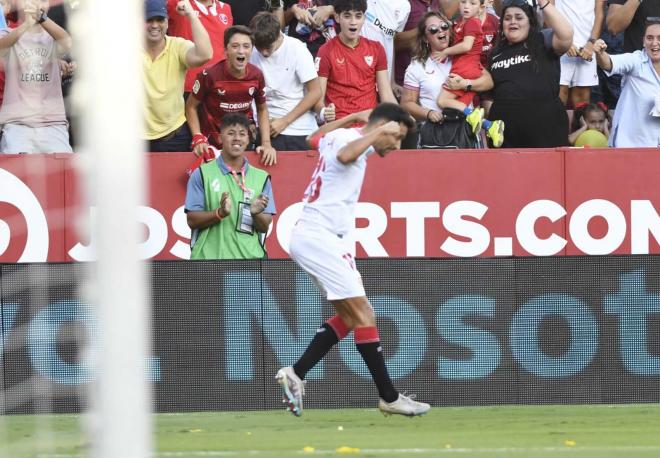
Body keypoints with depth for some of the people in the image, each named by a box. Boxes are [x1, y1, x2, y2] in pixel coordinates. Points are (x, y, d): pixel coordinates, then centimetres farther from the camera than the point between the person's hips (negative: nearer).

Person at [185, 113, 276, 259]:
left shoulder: (261, 177, 12)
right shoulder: (202, 175, 4)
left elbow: (265, 227, 9)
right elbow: (192, 220, 0)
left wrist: (256, 214, -14)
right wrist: (220, 213, -17)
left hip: (250, 258, 3)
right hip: (209, 258, -2)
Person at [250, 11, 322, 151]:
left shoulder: (296, 49, -9)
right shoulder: (254, 54, -1)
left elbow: (315, 92, -8)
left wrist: (285, 121, -10)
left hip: (299, 130, -2)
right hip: (269, 129, 2)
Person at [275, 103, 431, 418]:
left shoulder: (336, 137, 16)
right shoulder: (350, 139, -12)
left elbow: (315, 139, 40)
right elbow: (345, 155, -37)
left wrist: (353, 118, 43)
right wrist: (376, 132, -28)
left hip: (308, 237, 11)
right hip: (319, 236, -11)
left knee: (351, 316, 13)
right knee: (362, 314, -12)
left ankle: (295, 374, 9)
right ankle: (389, 397, -12)